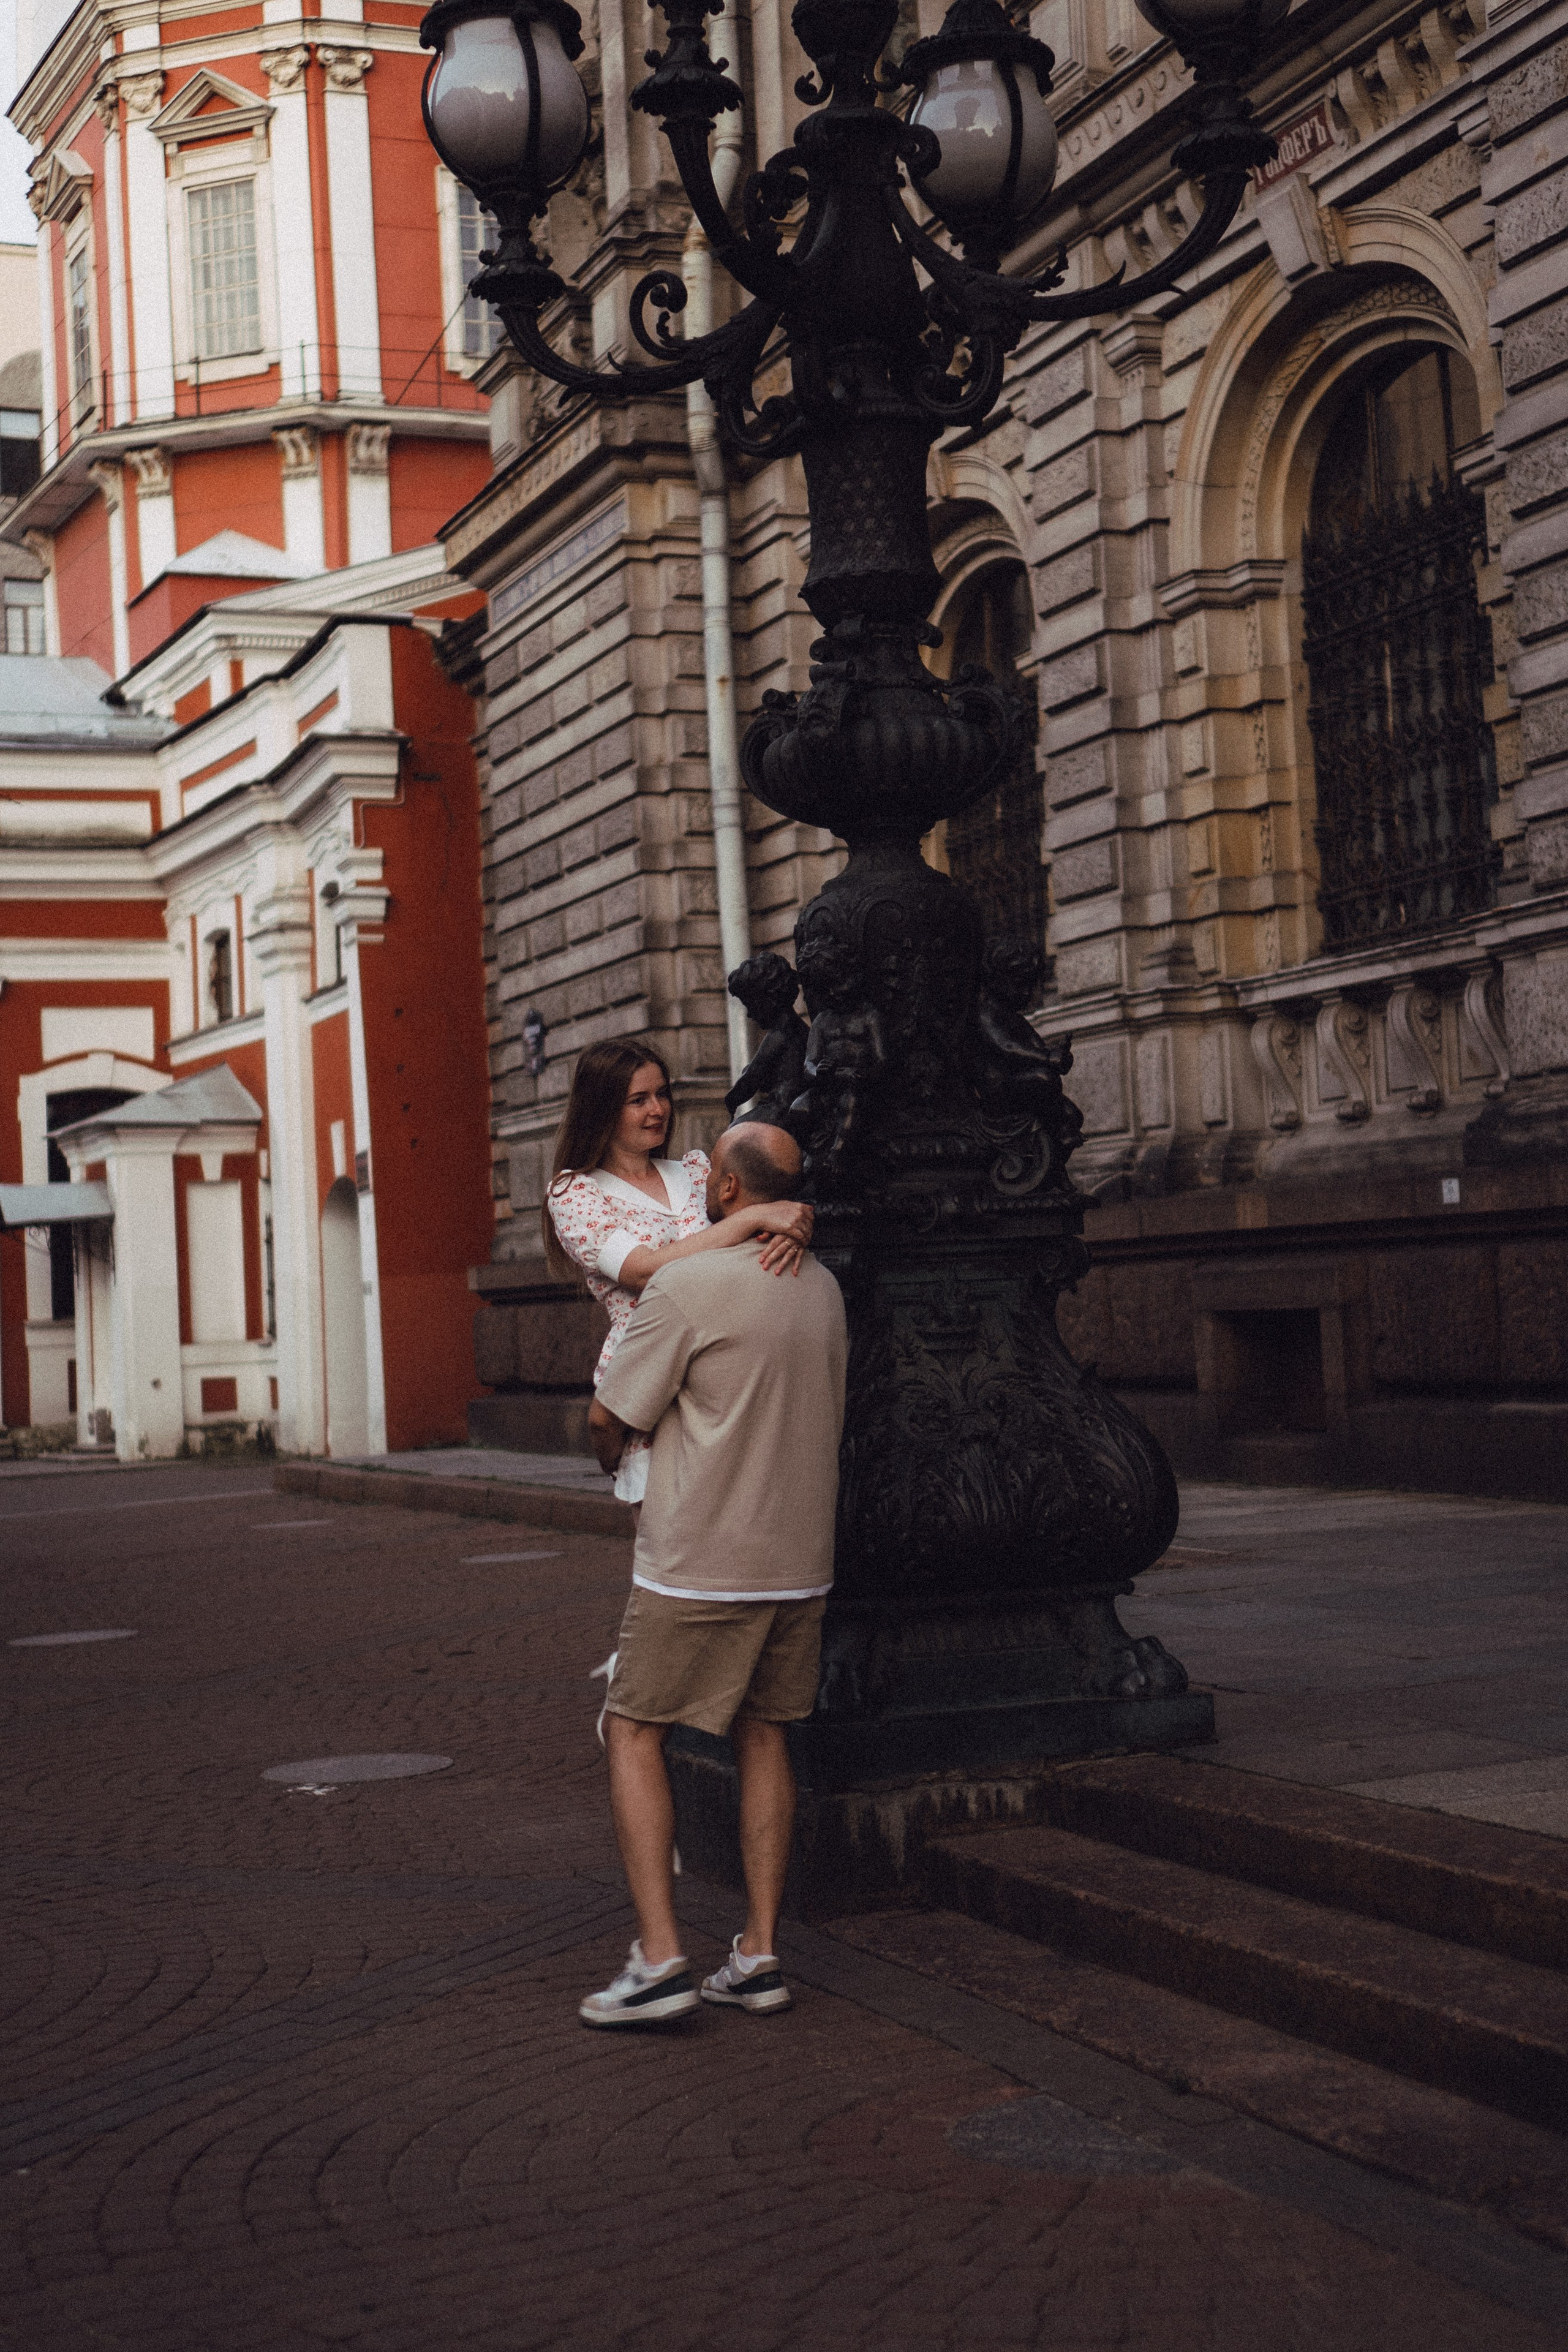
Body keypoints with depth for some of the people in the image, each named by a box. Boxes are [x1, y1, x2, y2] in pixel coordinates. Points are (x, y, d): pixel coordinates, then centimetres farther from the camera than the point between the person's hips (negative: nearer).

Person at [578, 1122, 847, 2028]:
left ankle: (659, 1958, -4)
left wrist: (611, 1454, 14)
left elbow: (611, 1416, -8)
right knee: (764, 1737, 12)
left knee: (635, 1733, 3)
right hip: (800, 1555, 6)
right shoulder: (824, 1290, 6)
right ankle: (760, 1955, 12)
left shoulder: (685, 1288, -15)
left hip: (700, 1562, -6)